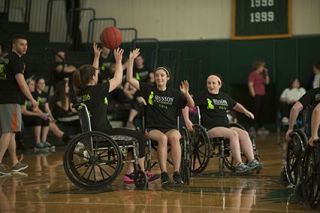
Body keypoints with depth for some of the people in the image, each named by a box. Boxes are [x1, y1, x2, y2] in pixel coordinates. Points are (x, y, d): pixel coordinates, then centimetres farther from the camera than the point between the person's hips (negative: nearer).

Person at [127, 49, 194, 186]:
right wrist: (131, 60, -6)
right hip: (153, 128, -1)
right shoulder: (149, 90, 8)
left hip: (171, 128, 1)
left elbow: (191, 105, 11)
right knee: (163, 138, -35)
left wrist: (186, 93, -9)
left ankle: (177, 173, -35)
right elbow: (130, 79, 2)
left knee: (174, 137, -34)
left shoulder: (174, 93, 11)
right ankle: (164, 174, -37)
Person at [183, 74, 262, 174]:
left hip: (226, 127, 6)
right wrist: (187, 120, -17)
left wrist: (246, 111, 19)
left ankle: (252, 161, -25)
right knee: (233, 134, -30)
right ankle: (238, 164, -31)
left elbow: (235, 105, 37)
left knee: (244, 133, -19)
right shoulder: (202, 96, 3)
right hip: (210, 129, -6)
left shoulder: (224, 97, 21)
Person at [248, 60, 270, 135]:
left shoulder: (261, 75, 18)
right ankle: (255, 128, -7)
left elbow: (267, 82, 19)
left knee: (261, 112, 10)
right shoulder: (253, 74, -7)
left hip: (262, 95, 9)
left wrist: (266, 74, 10)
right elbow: (250, 85, -13)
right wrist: (253, 95, -17)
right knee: (256, 111, -9)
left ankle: (261, 127, 15)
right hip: (256, 95, -9)